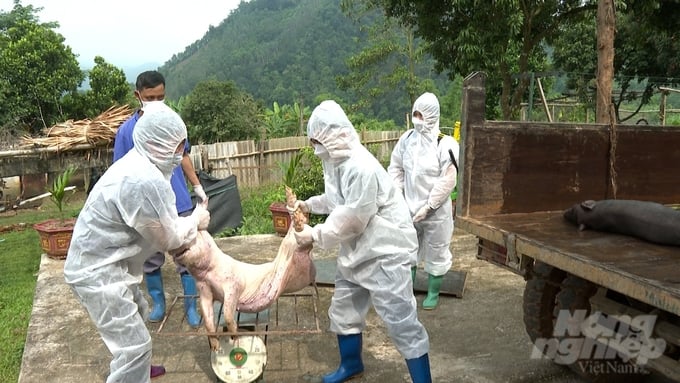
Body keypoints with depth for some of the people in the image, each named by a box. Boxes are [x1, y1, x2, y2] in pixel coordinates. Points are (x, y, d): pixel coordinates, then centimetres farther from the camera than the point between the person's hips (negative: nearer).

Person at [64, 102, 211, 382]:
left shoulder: (138, 164, 5)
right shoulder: (145, 181, -29)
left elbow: (160, 225, 11)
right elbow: (169, 238, -17)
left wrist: (188, 223, -3)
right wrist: (196, 220, 0)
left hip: (100, 262, 11)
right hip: (97, 272, -11)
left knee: (136, 314, 29)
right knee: (135, 343, -8)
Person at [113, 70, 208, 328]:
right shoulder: (127, 130, -7)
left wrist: (198, 187, 8)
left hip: (179, 203, 1)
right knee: (151, 258, 14)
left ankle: (191, 305, 19)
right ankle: (158, 302, 32)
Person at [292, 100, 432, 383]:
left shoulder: (361, 167, -26)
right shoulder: (337, 161, 5)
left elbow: (351, 219, -26)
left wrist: (315, 235, -18)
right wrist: (310, 204, 9)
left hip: (384, 252, -10)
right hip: (356, 250, 10)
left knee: (401, 321, -5)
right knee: (343, 310, 20)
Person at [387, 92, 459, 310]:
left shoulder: (445, 144, -16)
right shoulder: (407, 139, 0)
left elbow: (448, 181, -16)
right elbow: (395, 168, 7)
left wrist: (428, 207, -16)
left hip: (436, 211, -5)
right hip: (409, 208, 5)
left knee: (436, 252, 10)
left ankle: (433, 293, 28)